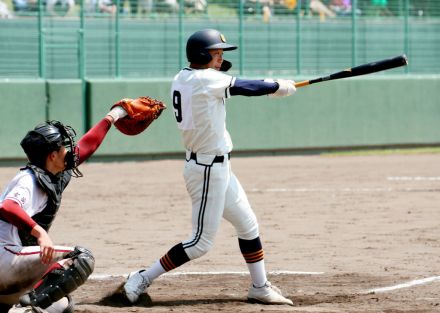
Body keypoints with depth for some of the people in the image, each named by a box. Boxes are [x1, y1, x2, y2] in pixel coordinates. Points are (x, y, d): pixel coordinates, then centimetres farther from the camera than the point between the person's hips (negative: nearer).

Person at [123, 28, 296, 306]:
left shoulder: (182, 79, 7)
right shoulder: (206, 79, -19)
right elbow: (246, 87, -10)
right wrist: (280, 87, 5)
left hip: (219, 168, 10)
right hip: (208, 170, -10)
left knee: (248, 225, 17)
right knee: (202, 242, -5)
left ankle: (260, 288, 25)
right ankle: (143, 280, -1)